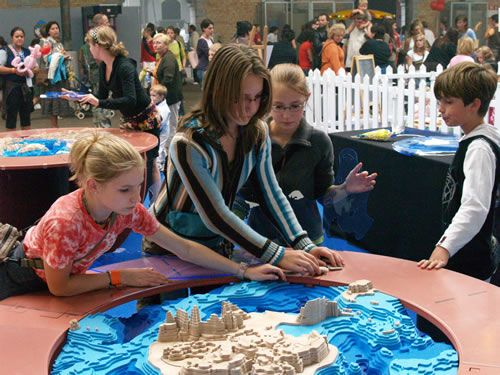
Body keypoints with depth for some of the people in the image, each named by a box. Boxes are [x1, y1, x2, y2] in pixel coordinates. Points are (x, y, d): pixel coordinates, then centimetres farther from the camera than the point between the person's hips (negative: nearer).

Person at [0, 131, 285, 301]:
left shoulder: (129, 209, -22)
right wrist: (121, 277, -27)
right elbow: (59, 286, -29)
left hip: (62, 279, 5)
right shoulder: (65, 222, -41)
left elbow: (184, 248, -18)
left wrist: (245, 271, -21)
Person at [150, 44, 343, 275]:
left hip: (218, 243, 5)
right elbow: (214, 215, -29)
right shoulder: (189, 143, -28)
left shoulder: (257, 132, -8)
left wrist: (305, 246, -20)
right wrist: (278, 256, -32)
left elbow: (272, 193, -7)